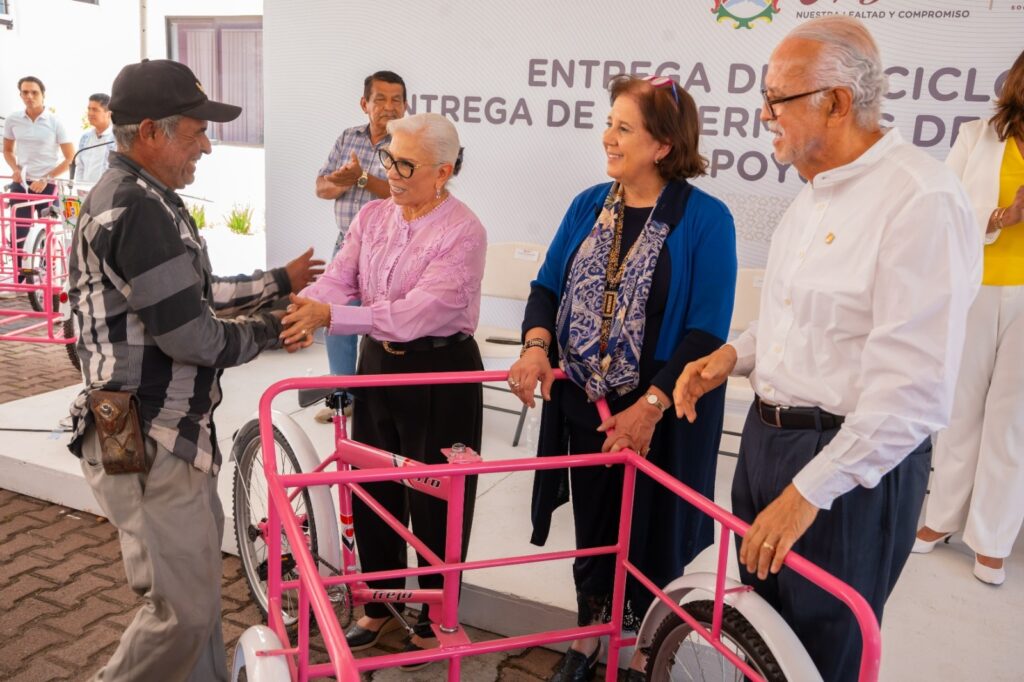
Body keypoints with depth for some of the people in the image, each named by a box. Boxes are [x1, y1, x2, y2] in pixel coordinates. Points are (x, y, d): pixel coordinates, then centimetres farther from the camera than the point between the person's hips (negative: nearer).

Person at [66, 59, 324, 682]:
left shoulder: (148, 199, 12)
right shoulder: (134, 209, -22)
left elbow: (196, 294, 20)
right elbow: (192, 336, -23)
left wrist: (280, 282, 22)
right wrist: (267, 330, -6)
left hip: (174, 432, 11)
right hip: (146, 444, -11)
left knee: (197, 578, 24)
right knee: (184, 609, -1)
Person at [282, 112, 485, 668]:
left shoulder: (463, 231, -18)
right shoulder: (372, 216, 2)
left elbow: (418, 311, -28)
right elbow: (339, 278, -8)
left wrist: (329, 316, -34)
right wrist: (302, 310, -30)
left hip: (441, 372, -6)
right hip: (378, 363, 7)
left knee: (435, 499, 7)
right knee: (371, 489, 16)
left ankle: (434, 620, 29)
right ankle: (380, 607, 37)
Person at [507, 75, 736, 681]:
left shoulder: (705, 219, -13)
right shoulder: (590, 204, 3)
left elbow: (708, 331, -16)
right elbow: (549, 285, 5)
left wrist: (651, 405, -23)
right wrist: (537, 346, -15)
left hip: (660, 416, -4)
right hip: (584, 406, 4)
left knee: (649, 543, 13)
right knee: (592, 533, 20)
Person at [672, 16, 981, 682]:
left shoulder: (922, 201, -21)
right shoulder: (817, 191, 10)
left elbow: (913, 392, -25)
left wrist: (809, 491, -24)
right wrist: (734, 353, 4)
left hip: (854, 465, -9)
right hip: (768, 437, 9)